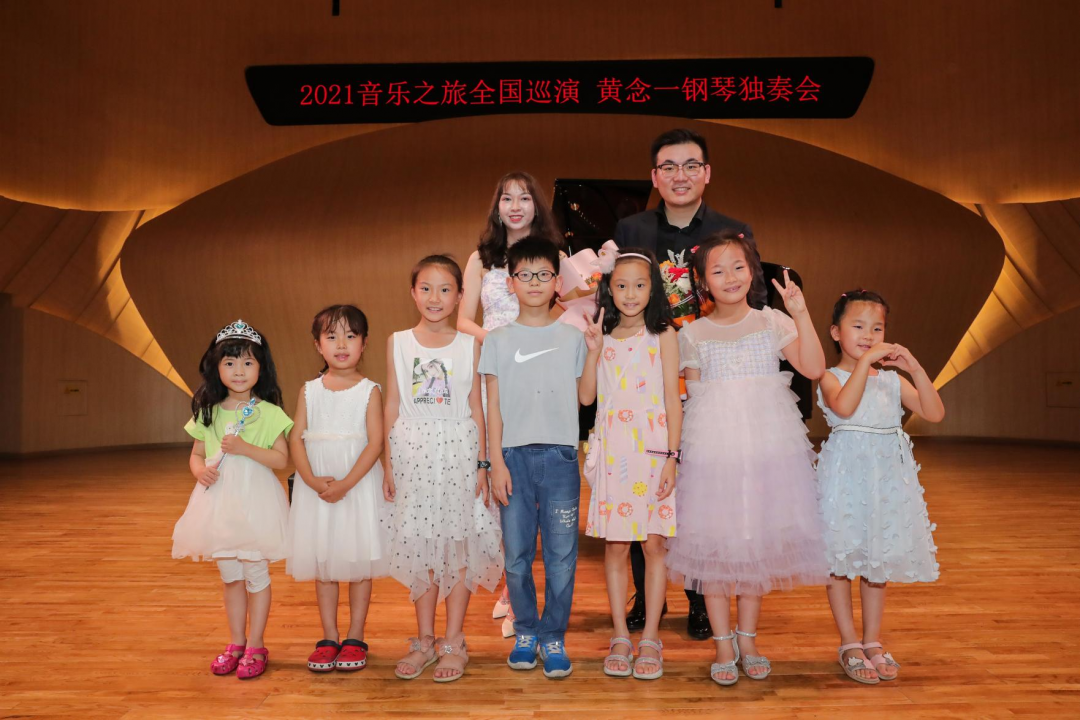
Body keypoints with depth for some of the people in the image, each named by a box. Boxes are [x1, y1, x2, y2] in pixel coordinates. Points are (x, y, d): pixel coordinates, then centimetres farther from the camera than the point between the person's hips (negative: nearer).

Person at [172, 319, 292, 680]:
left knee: (255, 574, 4)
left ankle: (255, 646, 18)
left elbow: (281, 458, -11)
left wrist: (245, 448, -22)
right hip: (219, 501, 4)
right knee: (230, 576, 15)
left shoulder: (269, 414, -7)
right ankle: (236, 643, 29)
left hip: (255, 501, -4)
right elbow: (196, 454, 12)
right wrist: (200, 470, -9)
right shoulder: (208, 413, 6)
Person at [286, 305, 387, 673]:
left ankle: (355, 638, 19)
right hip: (316, 487, 3)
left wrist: (345, 483, -19)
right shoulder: (309, 391, 5)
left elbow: (375, 442, -11)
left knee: (359, 560, 5)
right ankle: (329, 638, 23)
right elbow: (297, 439, 0)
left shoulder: (369, 390, -4)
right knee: (323, 562, 10)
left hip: (359, 484, -3)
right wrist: (313, 481, -15)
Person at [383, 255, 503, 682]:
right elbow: (392, 407, 5)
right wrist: (388, 464, 2)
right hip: (412, 452, 1)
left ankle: (453, 642, 17)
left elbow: (476, 407, 2)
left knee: (458, 543, 3)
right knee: (418, 544, 8)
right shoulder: (398, 343, 3)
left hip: (458, 451, -1)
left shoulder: (469, 345, 1)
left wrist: (481, 463, -1)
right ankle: (424, 641, 23)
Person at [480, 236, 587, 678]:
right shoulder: (498, 341, 8)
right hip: (515, 455, 0)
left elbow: (585, 397, 6)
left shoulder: (572, 338, 9)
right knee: (517, 554, 5)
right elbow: (493, 407, 4)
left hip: (560, 455, 0)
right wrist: (497, 462, -2)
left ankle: (553, 637, 15)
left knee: (561, 553, 2)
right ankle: (525, 631, 23)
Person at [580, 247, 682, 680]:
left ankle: (650, 639, 15)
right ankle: (620, 637, 18)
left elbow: (672, 397, -2)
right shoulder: (602, 336, 9)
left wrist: (671, 456, -8)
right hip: (613, 452, 2)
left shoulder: (663, 334, 2)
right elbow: (586, 396, 3)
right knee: (615, 545, 6)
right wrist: (593, 349, -7)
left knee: (654, 543, 2)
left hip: (653, 450, -2)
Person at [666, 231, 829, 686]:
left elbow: (814, 368, -8)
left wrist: (801, 314, -14)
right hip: (713, 448, 0)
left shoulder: (772, 323, 5)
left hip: (767, 447, 1)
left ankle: (748, 638, 25)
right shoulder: (693, 335, 5)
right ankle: (723, 644, 17)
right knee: (713, 543, 2)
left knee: (759, 540, 8)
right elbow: (693, 397, 7)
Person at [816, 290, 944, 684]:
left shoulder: (892, 379, 8)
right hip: (845, 474, -4)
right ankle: (850, 644, 18)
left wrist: (914, 367, -10)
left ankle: (872, 640, 27)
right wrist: (865, 362, -26)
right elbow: (844, 407, -27)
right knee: (841, 560, 4)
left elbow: (934, 412, -3)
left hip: (887, 475, 5)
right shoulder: (832, 378, -5)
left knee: (879, 560, 13)